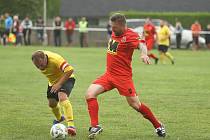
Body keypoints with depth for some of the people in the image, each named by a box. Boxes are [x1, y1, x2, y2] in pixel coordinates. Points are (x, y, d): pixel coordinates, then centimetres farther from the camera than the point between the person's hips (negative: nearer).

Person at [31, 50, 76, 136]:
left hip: (65, 78, -7)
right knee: (52, 103, 14)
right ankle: (59, 118, 49)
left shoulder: (55, 59, -38)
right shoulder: (38, 61, -17)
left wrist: (59, 84, -39)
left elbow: (70, 70, -41)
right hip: (53, 81, 7)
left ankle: (71, 125, -42)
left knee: (62, 97, -31)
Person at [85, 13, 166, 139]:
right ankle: (95, 126, -6)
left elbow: (141, 44, -36)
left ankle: (158, 126, 17)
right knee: (90, 94, -10)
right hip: (109, 74, 7)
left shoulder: (130, 35, -17)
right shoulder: (114, 33, 7)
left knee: (134, 104, -2)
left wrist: (144, 54, -54)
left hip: (123, 76, -7)